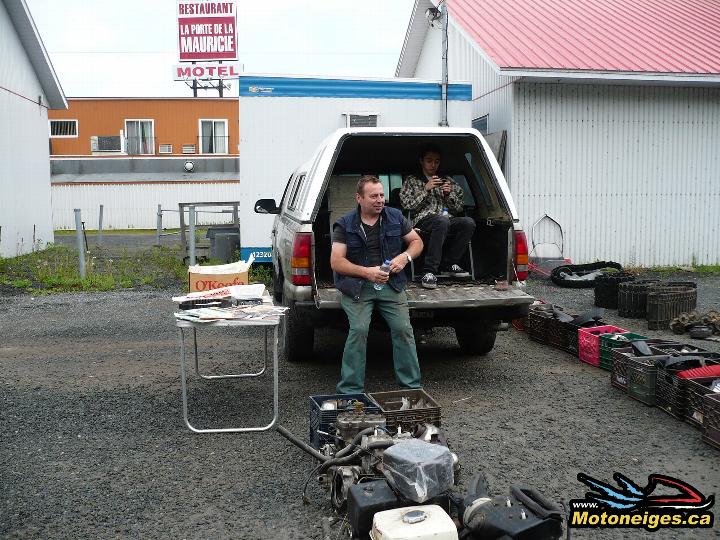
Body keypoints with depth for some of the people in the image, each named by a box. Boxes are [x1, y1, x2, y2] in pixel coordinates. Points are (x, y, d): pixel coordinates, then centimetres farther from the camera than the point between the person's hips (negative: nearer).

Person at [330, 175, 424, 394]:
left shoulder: (395, 217, 9)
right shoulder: (345, 225, -1)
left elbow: (417, 241, 17)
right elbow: (336, 262, -8)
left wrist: (405, 256, -5)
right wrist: (367, 272, -21)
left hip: (391, 285, 3)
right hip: (357, 286, -3)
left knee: (403, 329, -9)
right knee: (359, 330, -18)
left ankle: (411, 385, 6)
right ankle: (350, 391, -6)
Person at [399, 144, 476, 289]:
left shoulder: (448, 181, 28)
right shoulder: (411, 181, 21)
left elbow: (458, 209, 22)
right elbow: (408, 206, 5)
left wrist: (449, 194, 4)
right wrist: (426, 190, -2)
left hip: (448, 220, 4)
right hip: (424, 220, -4)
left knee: (468, 222, -29)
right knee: (442, 221, -40)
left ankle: (448, 264, -17)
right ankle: (429, 271, -40)